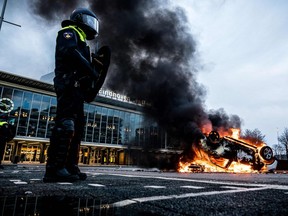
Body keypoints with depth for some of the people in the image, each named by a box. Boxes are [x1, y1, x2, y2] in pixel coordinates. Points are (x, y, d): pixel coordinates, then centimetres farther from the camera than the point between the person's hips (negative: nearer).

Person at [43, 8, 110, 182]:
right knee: (66, 123, -19)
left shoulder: (80, 40, 34)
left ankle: (70, 166, 4)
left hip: (77, 87, 10)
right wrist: (91, 70, -15)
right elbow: (70, 52, -15)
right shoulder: (69, 32, 7)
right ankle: (54, 168, -20)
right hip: (69, 84, -10)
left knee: (77, 126, 3)